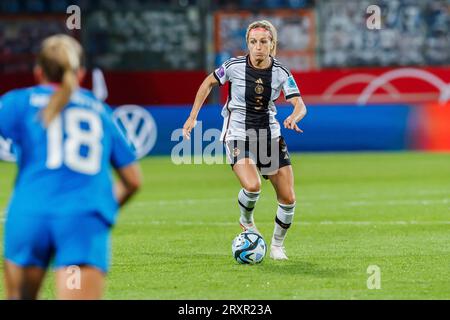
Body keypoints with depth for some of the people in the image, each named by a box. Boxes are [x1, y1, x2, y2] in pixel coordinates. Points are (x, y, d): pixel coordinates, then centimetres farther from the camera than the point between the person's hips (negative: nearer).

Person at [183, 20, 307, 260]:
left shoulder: (281, 73, -7)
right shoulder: (235, 66, -11)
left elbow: (300, 105, -14)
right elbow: (208, 83, 6)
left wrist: (293, 118, -37)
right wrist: (193, 117, 2)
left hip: (269, 135, 3)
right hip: (238, 136, -3)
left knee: (288, 198, -1)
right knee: (252, 186, -28)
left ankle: (277, 244, 25)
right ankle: (246, 221, 6)